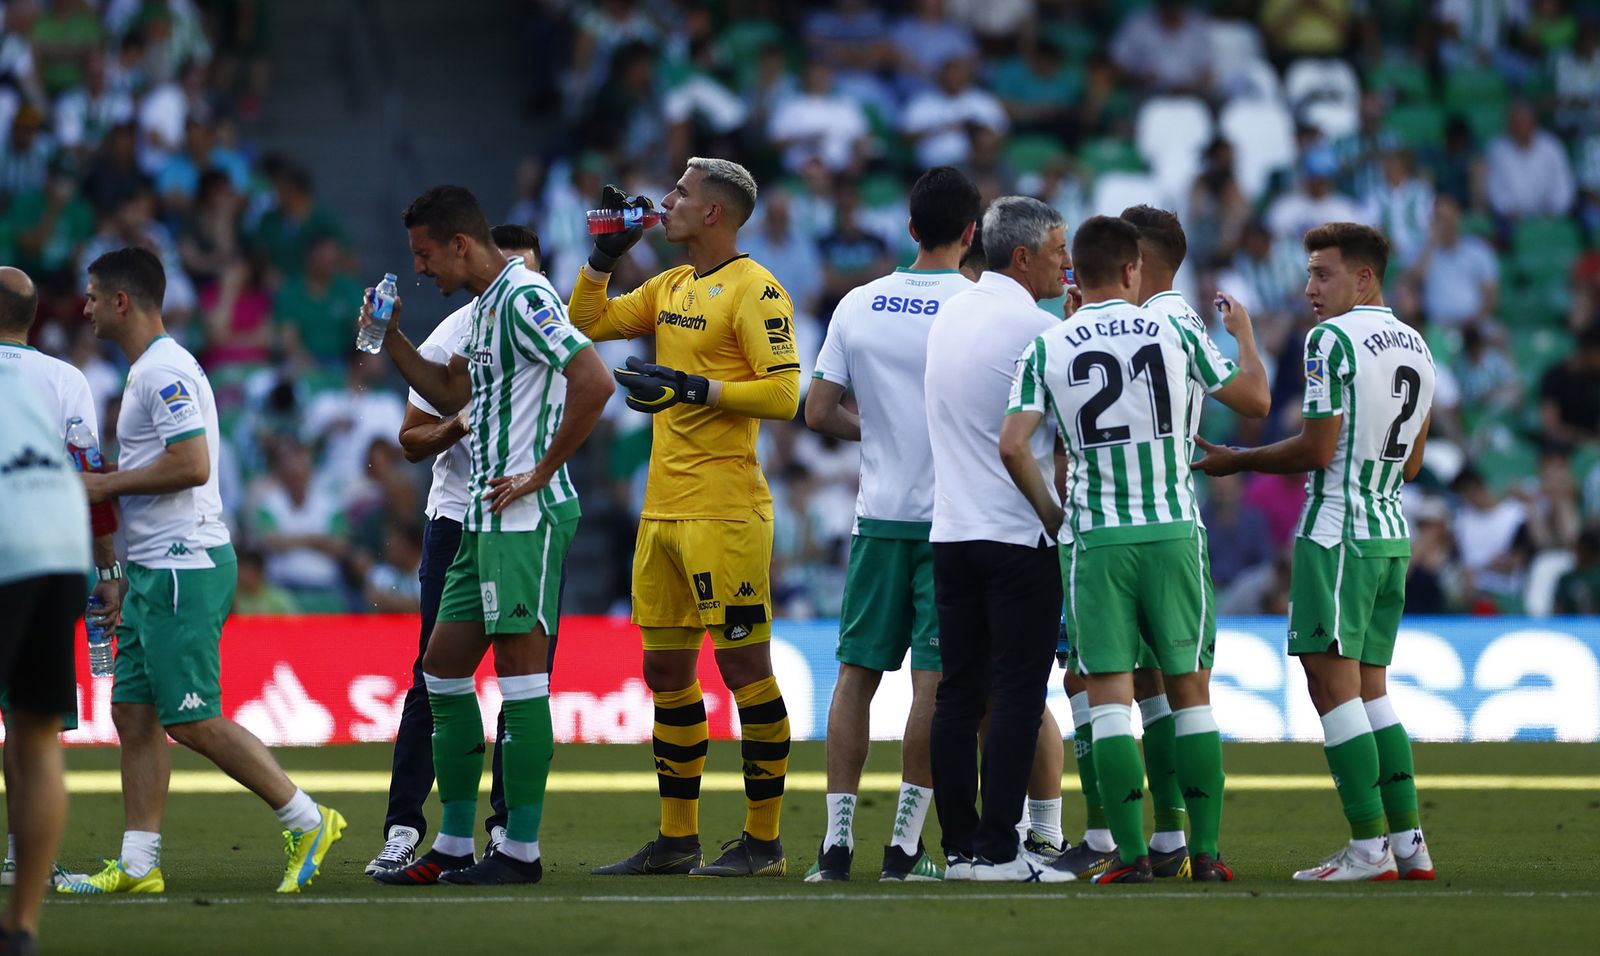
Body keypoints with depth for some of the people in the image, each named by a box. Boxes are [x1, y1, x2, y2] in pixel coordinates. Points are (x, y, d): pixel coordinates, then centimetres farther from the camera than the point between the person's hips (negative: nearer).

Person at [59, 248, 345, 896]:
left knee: (192, 721, -10)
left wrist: (105, 484, -14)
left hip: (182, 567, -11)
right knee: (134, 715, 7)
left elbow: (192, 465, -23)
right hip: (155, 569, 11)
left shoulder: (164, 371, -14)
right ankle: (137, 865, 7)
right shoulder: (151, 370, 18)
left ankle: (307, 822, -4)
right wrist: (100, 484, 16)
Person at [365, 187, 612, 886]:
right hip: (484, 519, 11)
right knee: (443, 669, 11)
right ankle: (452, 847, 15)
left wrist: (540, 473, -18)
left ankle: (520, 849, -4)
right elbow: (448, 395, 29)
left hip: (525, 516, -11)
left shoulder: (523, 297, -13)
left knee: (520, 677, -7)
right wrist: (388, 337, 17)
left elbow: (594, 382, -23)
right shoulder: (483, 307, 17)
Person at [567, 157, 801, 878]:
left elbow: (784, 394, -16)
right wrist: (605, 254, 13)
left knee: (744, 666, -5)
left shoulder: (754, 291, -9)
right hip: (662, 512, 9)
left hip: (724, 513, -9)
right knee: (666, 670, 11)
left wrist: (693, 389, -19)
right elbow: (587, 323, 25)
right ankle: (676, 839, 18)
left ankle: (764, 842, -1)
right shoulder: (671, 288, 16)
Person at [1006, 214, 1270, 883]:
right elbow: (1255, 401, 11)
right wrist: (1243, 333, 29)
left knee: (1108, 694, 1)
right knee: (1190, 691, 9)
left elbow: (1013, 445, -8)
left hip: (1093, 536, -1)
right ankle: (1204, 851, 8)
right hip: (1174, 529, 1)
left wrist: (1051, 515, 7)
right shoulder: (1176, 327, 1)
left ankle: (1131, 852, -5)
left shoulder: (1046, 349, 0)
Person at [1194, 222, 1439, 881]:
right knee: (1370, 687, 12)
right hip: (1392, 535, 8)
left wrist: (1240, 462, -1)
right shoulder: (1415, 346, 15)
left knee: (1333, 684, -7)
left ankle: (1370, 848, -11)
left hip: (1337, 535, -8)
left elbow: (1317, 449, -14)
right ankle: (1409, 844, 8)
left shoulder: (1332, 340, -11)